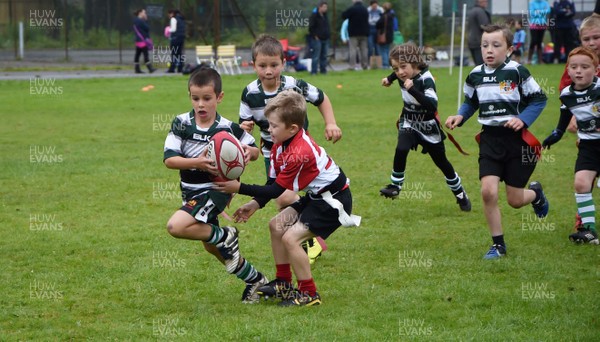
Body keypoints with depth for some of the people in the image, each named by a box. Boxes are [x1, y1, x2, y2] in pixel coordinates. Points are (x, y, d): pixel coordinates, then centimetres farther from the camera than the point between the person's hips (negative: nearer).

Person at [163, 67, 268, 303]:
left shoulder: (228, 128, -13)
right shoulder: (181, 123, -7)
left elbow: (254, 149, 2)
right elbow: (168, 159, -14)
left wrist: (250, 152, -22)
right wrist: (197, 162, -30)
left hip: (216, 190, -6)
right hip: (191, 192, 6)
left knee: (176, 227, -27)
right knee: (211, 247, 19)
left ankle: (225, 236, -4)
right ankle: (255, 280, 36)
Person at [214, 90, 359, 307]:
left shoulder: (298, 154, -30)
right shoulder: (282, 144, -1)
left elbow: (277, 190, -22)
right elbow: (275, 182, 7)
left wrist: (239, 188, -21)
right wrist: (255, 204, -3)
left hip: (334, 200, -10)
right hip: (316, 195, 10)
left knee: (291, 238, -16)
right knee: (277, 225, 12)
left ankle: (309, 294, -5)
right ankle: (283, 284, 22)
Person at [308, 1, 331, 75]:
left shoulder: (325, 16, 15)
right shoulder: (314, 16, -9)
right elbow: (311, 27, -11)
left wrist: (328, 35, 13)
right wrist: (315, 36, -13)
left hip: (325, 39, 8)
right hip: (317, 39, -8)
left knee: (324, 56, 10)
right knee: (316, 56, -8)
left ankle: (323, 70, 17)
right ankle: (314, 71, -5)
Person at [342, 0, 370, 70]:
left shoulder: (352, 9, -12)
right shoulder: (365, 9, 12)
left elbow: (343, 16, -10)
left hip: (354, 33, -5)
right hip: (364, 33, 5)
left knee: (353, 49, -6)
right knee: (363, 49, 10)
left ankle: (353, 65, -15)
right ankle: (365, 65, 9)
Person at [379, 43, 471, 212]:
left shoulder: (426, 79, -29)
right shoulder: (404, 75, -10)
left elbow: (432, 105, -45)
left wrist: (413, 90, -50)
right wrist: (390, 78, 20)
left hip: (428, 128, -4)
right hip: (409, 124, 4)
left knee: (442, 162, 9)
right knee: (401, 150, -25)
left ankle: (461, 195, 29)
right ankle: (395, 185, -12)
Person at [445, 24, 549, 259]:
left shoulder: (517, 72, -11)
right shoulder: (475, 75, 1)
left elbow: (539, 99, -4)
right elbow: (470, 102, 17)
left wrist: (523, 119, -18)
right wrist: (460, 117, -2)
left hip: (516, 138, -3)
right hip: (490, 139, 3)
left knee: (515, 200, 3)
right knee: (488, 191, -14)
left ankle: (536, 194, 42)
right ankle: (498, 245, 1)